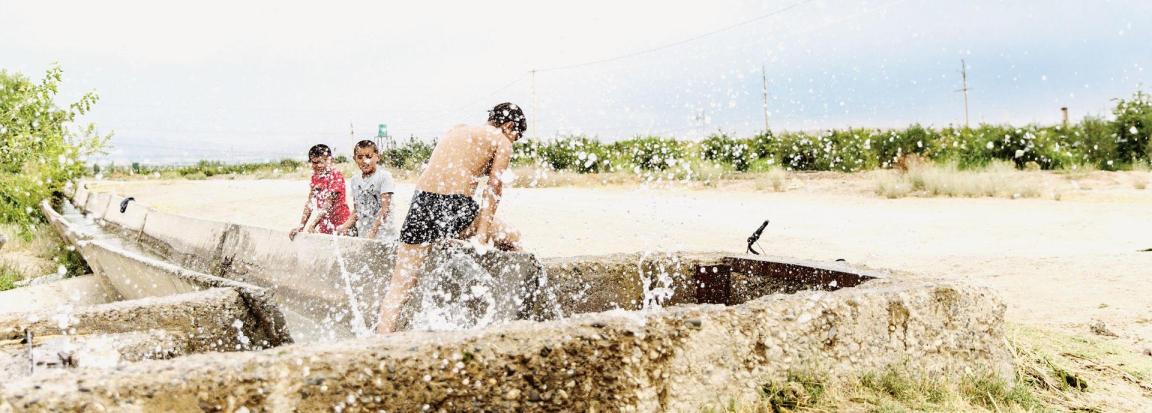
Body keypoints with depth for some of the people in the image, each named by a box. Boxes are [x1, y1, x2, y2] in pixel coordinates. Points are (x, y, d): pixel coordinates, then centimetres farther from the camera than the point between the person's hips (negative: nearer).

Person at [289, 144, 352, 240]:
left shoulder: (336, 176, -10)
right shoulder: (314, 177, 13)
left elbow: (327, 205, -15)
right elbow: (309, 204, 10)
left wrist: (310, 226, -16)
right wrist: (301, 225, 1)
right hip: (323, 221, 7)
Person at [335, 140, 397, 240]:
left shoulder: (384, 176, -5)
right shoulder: (355, 180, 13)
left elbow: (385, 208, -9)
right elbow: (356, 210, 17)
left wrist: (373, 231, -16)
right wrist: (345, 226, 0)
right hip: (361, 235, 5)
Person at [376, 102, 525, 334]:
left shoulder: (457, 131, 28)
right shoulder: (501, 141, 11)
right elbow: (494, 189, 3)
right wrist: (482, 235, -1)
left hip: (423, 201, 5)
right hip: (455, 206, -5)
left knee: (401, 283, 7)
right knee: (511, 239, 18)